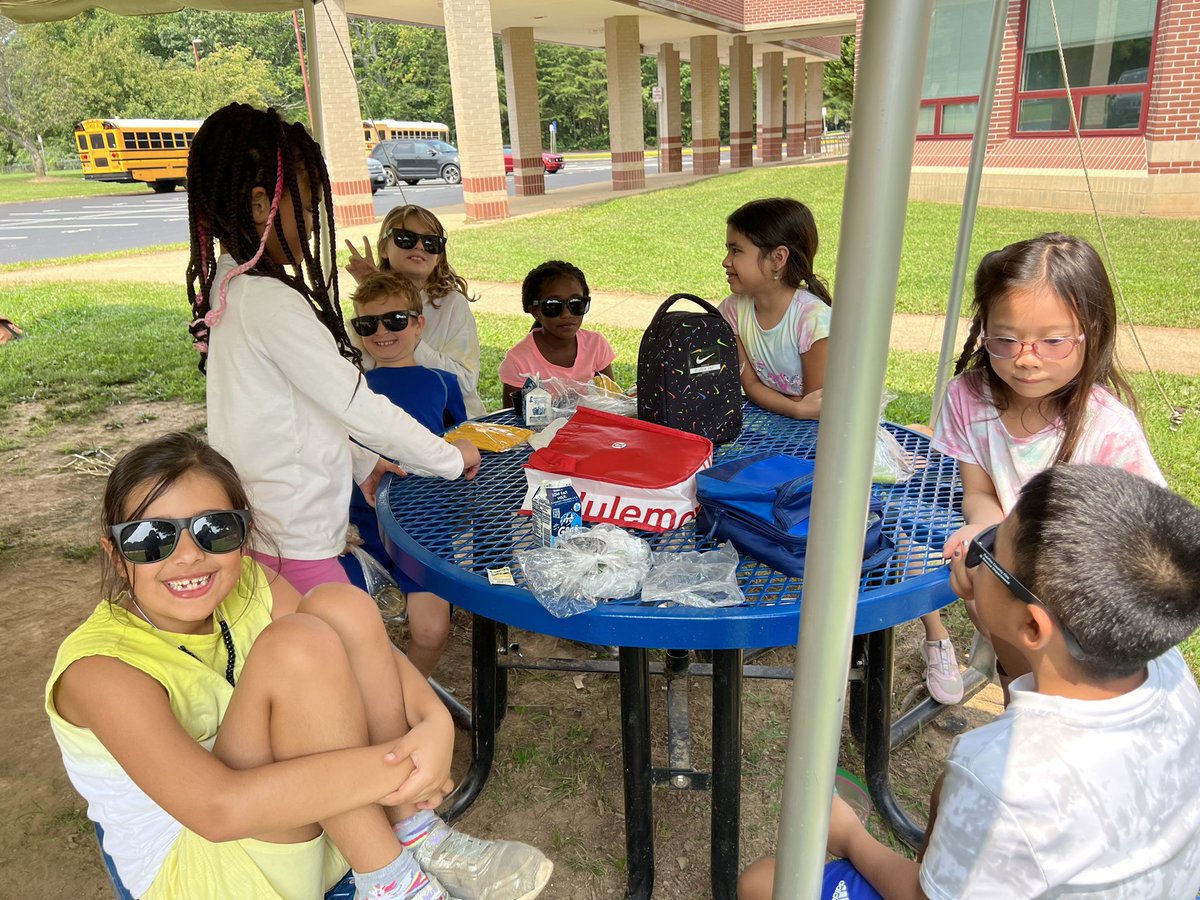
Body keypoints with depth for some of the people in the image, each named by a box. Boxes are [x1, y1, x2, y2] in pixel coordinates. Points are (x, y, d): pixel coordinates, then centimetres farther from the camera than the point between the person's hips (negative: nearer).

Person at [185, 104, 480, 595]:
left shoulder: (226, 287, 7)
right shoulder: (270, 302, -22)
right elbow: (359, 407, -20)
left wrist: (359, 462, 17)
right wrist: (453, 458, -8)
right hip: (292, 548, -9)